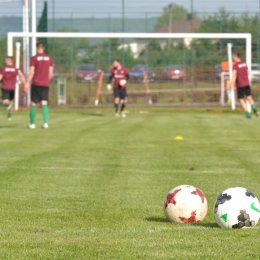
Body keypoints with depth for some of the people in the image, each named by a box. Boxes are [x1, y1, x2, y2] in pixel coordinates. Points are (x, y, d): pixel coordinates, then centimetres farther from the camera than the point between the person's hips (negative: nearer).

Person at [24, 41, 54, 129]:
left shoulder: (34, 58, -5)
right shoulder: (49, 58, 6)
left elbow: (31, 72, -9)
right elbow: (51, 73, 7)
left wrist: (27, 83, -6)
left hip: (36, 84, -3)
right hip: (45, 84, 3)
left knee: (33, 103, 6)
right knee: (44, 103, -1)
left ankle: (32, 123, 9)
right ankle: (45, 122, -15)